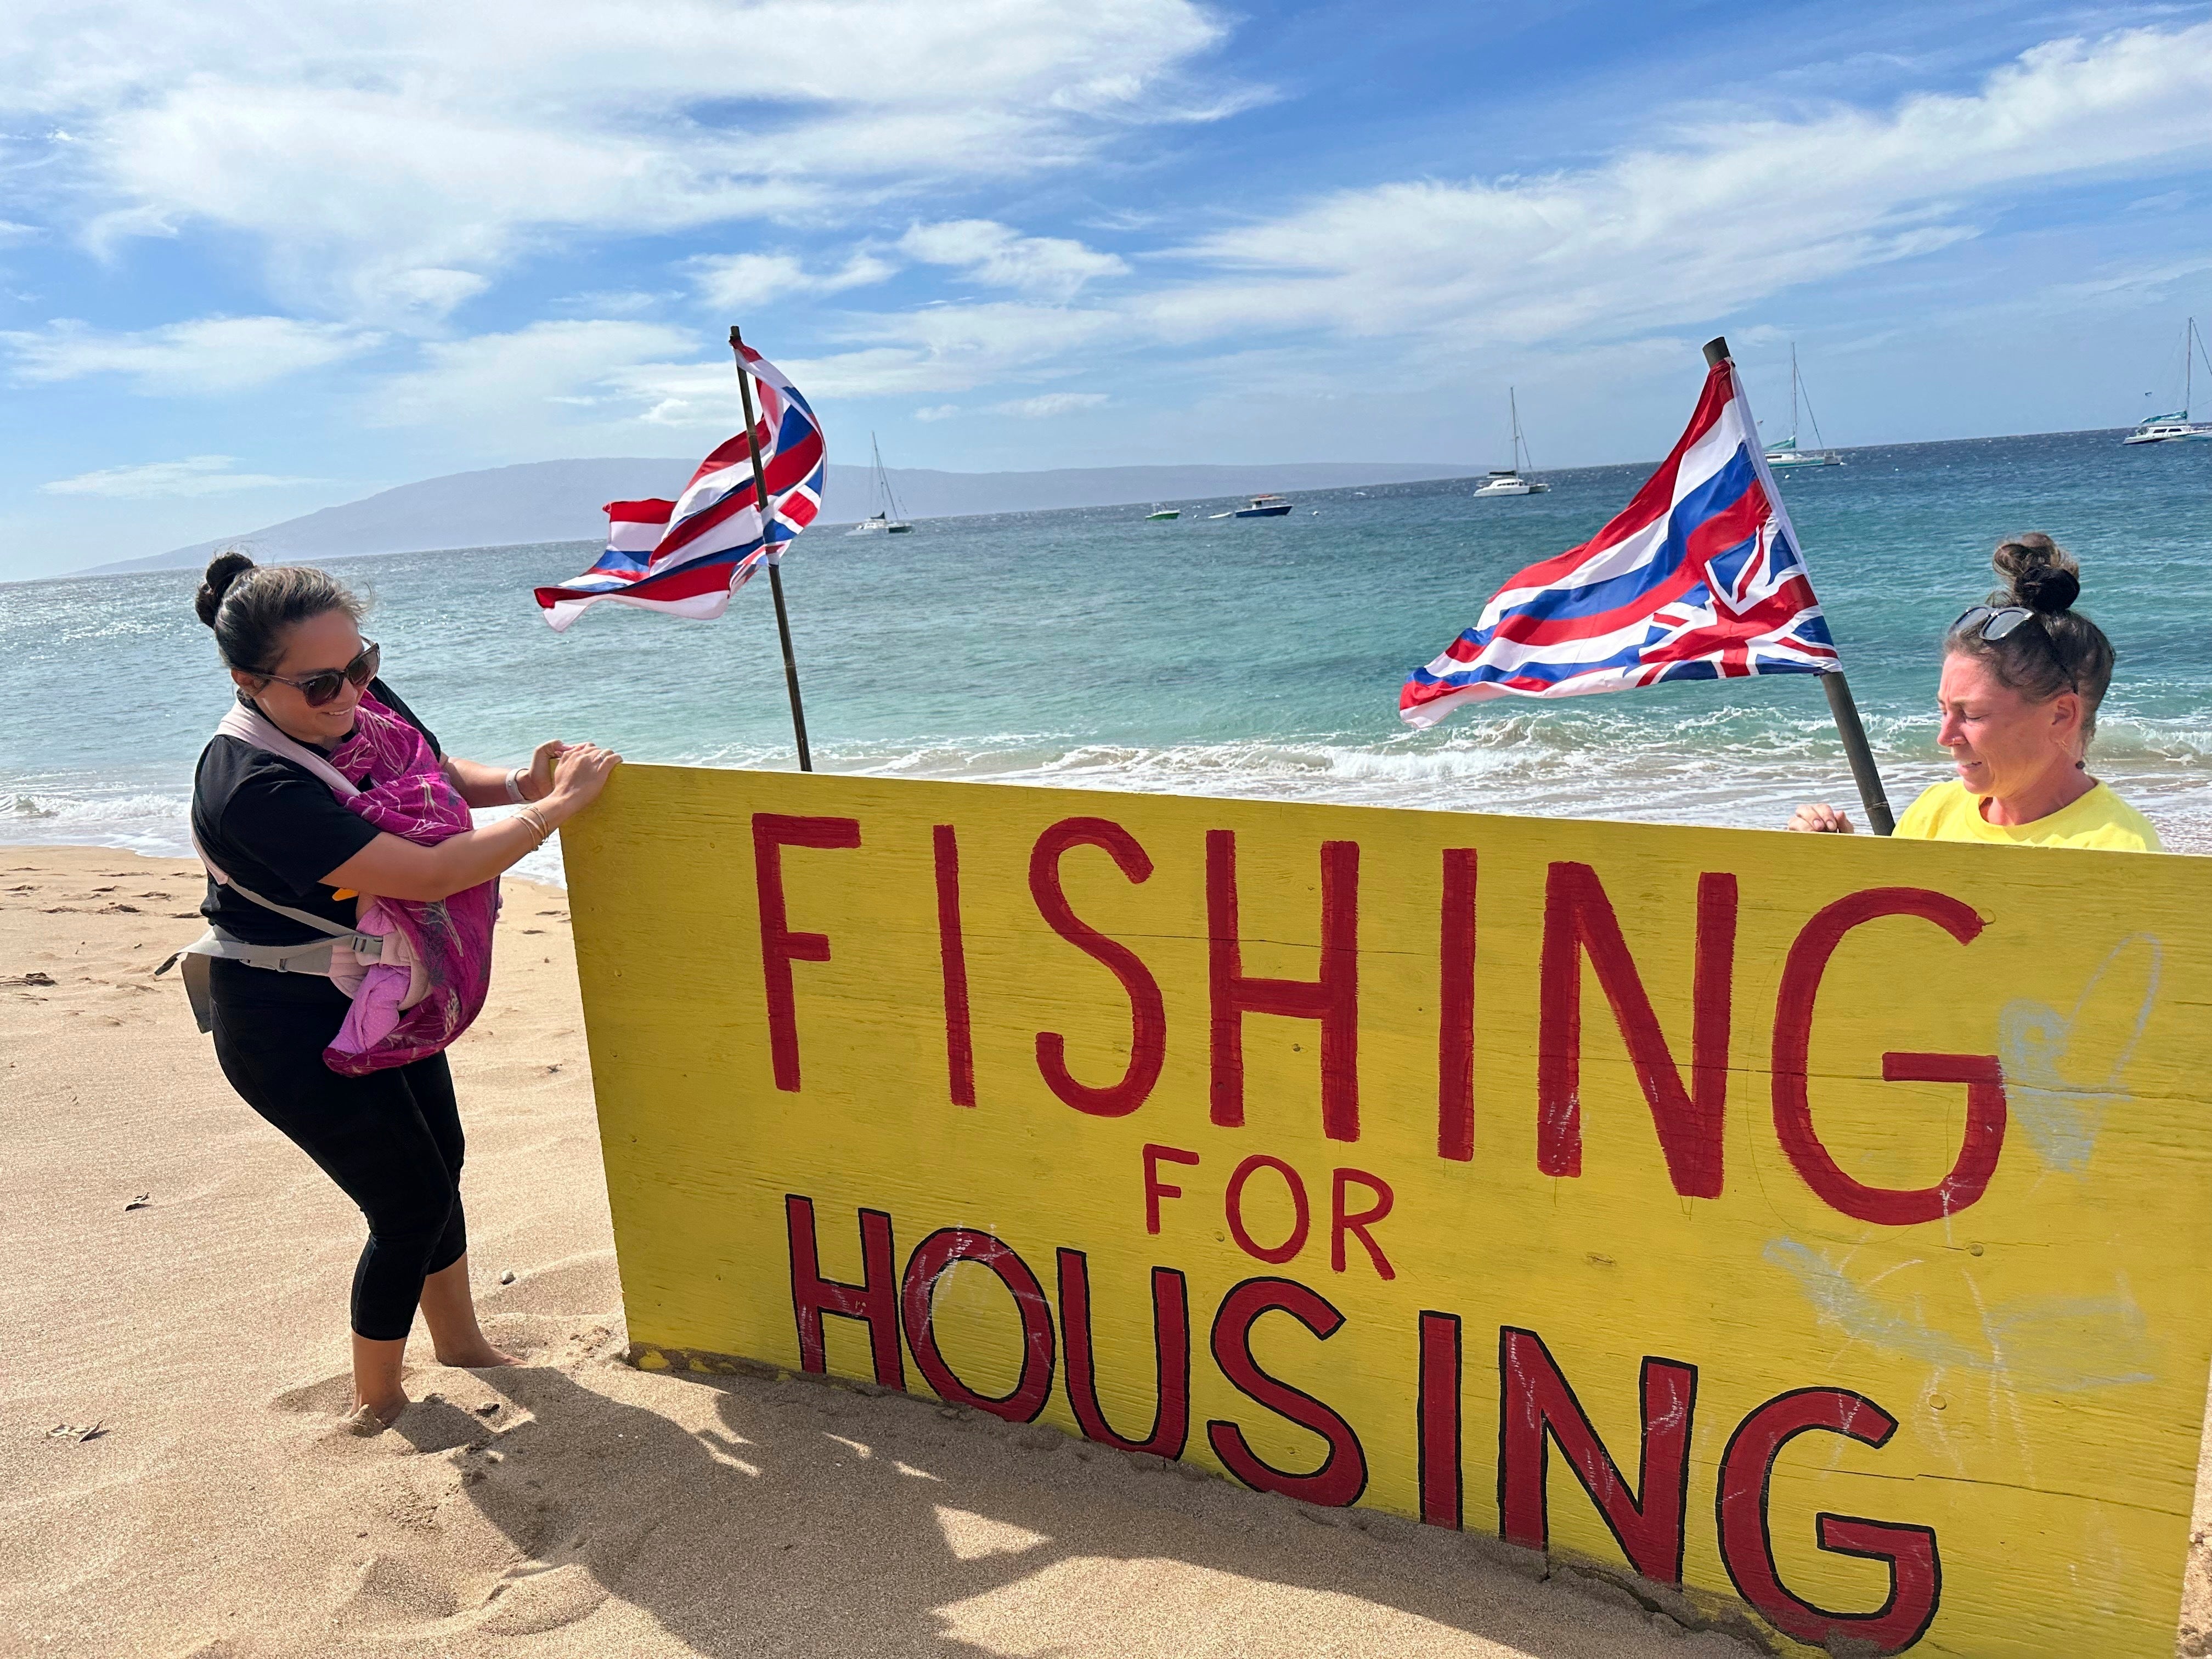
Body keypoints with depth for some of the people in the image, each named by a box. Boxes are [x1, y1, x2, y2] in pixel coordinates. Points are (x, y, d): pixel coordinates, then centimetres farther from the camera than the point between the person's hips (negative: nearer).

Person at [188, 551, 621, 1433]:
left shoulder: (362, 700, -10)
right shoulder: (254, 788, -34)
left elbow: (438, 771, 11)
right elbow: (430, 874, -38)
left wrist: (518, 783, -9)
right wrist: (558, 803, -31)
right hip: (292, 1029, -8)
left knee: (438, 1157, 19)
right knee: (411, 1204, 2)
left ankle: (459, 1337, 43)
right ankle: (375, 1401, 26)